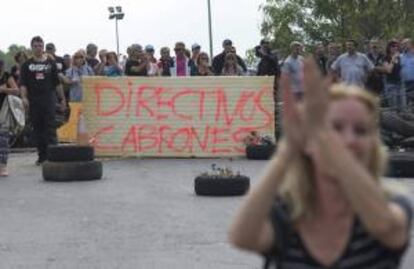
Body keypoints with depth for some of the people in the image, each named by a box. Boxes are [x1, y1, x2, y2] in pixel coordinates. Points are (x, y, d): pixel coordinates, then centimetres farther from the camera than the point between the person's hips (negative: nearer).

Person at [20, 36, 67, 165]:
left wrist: (62, 99, 9)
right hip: (34, 101, 1)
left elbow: (57, 83, 11)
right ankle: (42, 156, 13)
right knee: (37, 128, 6)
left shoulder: (51, 63, 9)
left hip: (49, 100, -1)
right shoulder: (27, 65, 8)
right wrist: (24, 97, -13)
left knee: (50, 127, -9)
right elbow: (23, 83, 3)